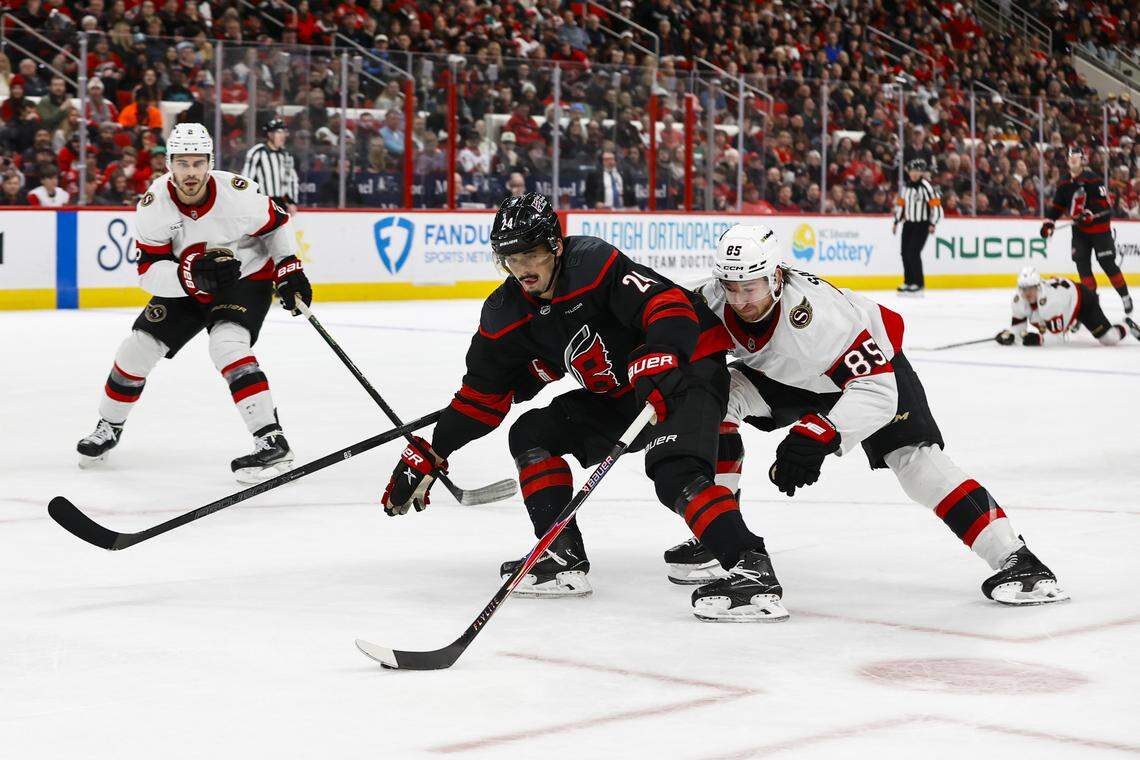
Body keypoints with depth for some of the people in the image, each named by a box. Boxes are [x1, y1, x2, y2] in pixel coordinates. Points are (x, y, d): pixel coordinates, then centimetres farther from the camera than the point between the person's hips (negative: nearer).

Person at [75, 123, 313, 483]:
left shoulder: (236, 192, -26)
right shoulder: (153, 205, -21)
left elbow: (277, 224, -6)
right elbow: (149, 272, -22)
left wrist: (290, 270, -13)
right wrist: (192, 274, -39)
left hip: (247, 279, -4)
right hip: (186, 288, 4)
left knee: (226, 345, -29)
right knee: (138, 348, 1)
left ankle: (273, 444, -31)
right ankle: (108, 428, 28)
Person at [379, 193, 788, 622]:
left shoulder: (594, 264, -24)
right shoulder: (506, 316, -2)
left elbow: (669, 305, -31)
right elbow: (482, 395, 6)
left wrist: (657, 365, -47)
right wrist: (429, 454, 2)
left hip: (686, 368, -9)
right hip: (616, 395, 9)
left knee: (675, 473, -30)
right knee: (531, 434, 3)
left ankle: (752, 572, -34)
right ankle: (562, 557, 2)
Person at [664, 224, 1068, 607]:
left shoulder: (819, 314, -42)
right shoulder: (713, 298, -26)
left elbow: (875, 391, -43)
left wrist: (817, 438, -53)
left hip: (871, 363, -5)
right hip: (785, 376, 5)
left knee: (913, 457, -21)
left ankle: (1013, 558, -20)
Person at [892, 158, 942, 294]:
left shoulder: (926, 186, -13)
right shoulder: (906, 186, 10)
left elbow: (936, 205, -15)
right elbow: (900, 204, 20)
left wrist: (932, 224, -19)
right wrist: (896, 222, 18)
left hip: (922, 225, -7)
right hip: (908, 223, 7)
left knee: (913, 252, -14)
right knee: (905, 252, 5)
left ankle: (918, 283, -7)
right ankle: (908, 281, 15)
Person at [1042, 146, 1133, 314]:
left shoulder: (1093, 179, -15)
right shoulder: (1065, 184, 6)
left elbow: (1105, 202, -20)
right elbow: (1058, 205, 14)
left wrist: (1089, 213, -32)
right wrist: (1049, 221, 2)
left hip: (1099, 228, -6)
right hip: (1080, 229, 6)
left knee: (1107, 263, -5)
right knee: (1082, 263, -2)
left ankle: (1125, 296, 6)